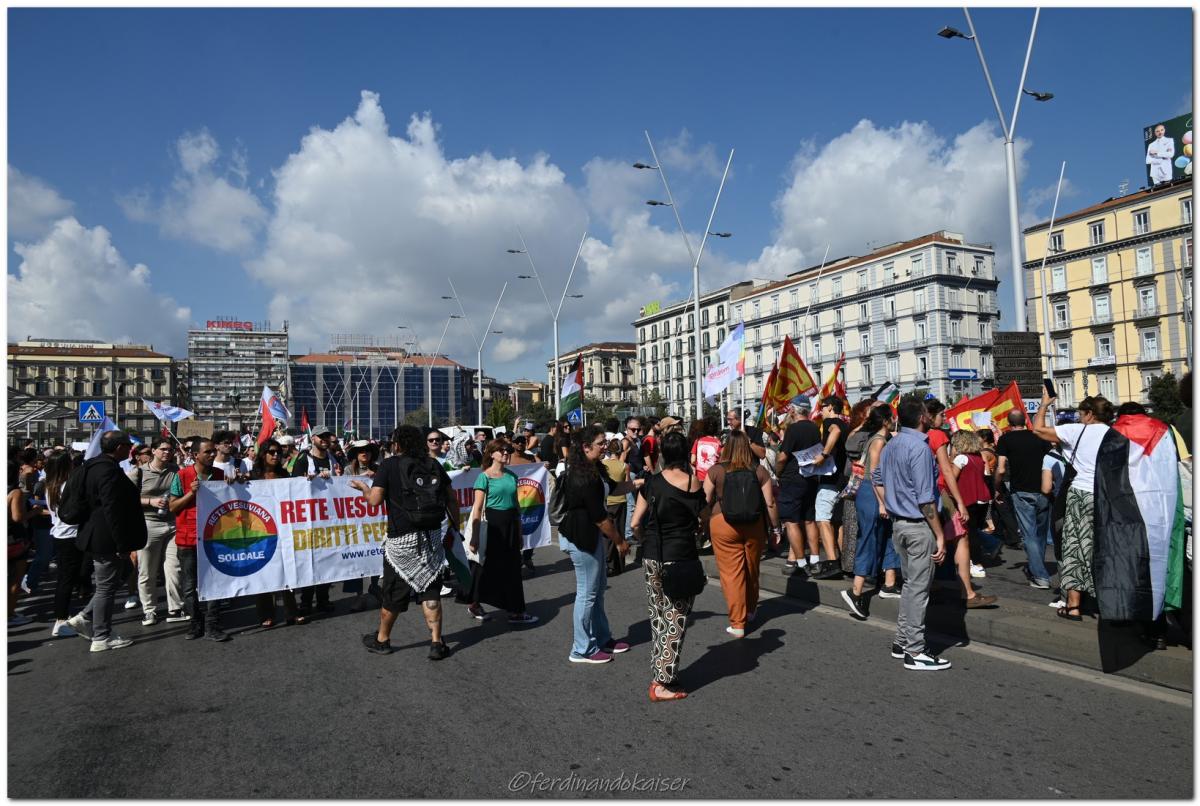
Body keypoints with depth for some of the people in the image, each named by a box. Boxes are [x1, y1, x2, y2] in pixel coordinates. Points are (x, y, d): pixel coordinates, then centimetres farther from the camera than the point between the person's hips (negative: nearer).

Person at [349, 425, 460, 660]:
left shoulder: (389, 465, -5)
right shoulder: (434, 465, 7)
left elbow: (375, 500, -11)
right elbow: (452, 500, 6)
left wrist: (363, 487, 9)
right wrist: (453, 529, 14)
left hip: (402, 539, -3)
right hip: (432, 536, 3)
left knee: (393, 591, 12)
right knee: (430, 590, 10)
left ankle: (382, 639, 31)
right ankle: (436, 643, 8)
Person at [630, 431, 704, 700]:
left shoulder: (651, 482, 0)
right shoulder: (694, 483, -8)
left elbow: (635, 522, 3)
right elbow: (702, 520, 1)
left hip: (652, 556, 4)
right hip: (681, 557, -3)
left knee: (658, 616, 16)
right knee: (676, 619, 4)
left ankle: (659, 673, 25)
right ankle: (662, 684, 5)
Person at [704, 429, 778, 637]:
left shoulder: (715, 471, -7)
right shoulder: (759, 471, -4)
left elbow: (705, 501, -1)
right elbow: (770, 503, -2)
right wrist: (775, 527, 9)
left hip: (723, 525, -3)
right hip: (754, 525, 3)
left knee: (731, 573, 3)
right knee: (752, 571, 20)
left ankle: (737, 623, 4)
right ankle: (750, 611, 41)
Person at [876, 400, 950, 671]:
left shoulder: (890, 445, 8)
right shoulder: (919, 447, -18)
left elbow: (877, 477, 22)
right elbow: (925, 498, -20)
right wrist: (939, 535, -16)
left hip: (898, 523, 9)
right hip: (919, 526, -9)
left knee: (909, 583, 18)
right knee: (919, 588, -2)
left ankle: (902, 641, 24)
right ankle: (915, 652, 5)